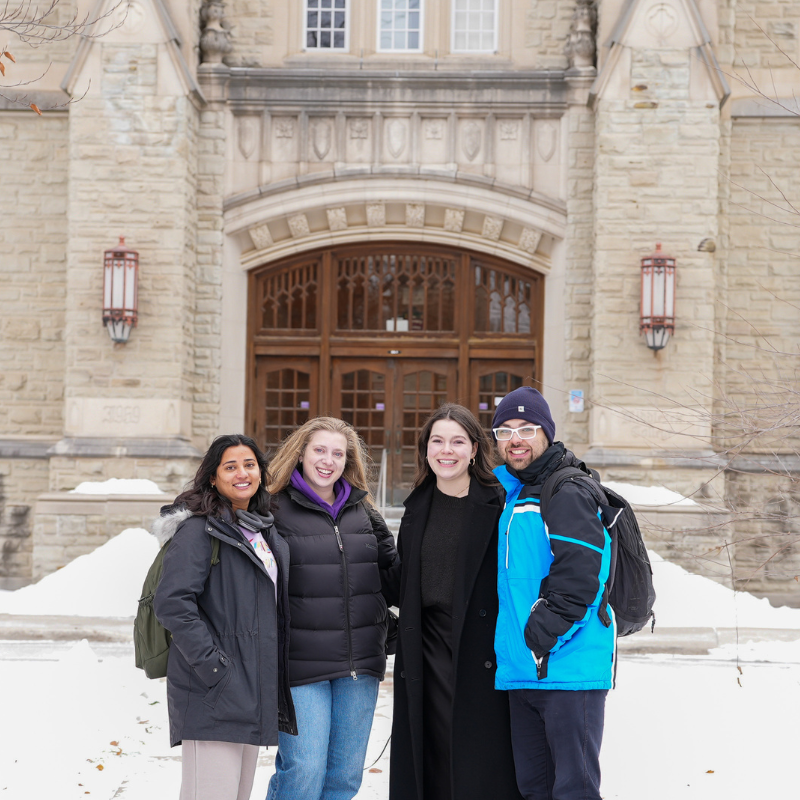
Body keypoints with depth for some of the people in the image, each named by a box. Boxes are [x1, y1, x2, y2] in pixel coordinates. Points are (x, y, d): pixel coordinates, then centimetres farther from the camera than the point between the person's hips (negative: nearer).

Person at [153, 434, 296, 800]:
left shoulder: (265, 531, 18)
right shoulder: (199, 529, -9)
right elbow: (172, 602, -19)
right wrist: (212, 666, -20)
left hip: (252, 694, 9)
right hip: (213, 694, -8)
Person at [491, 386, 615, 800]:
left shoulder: (568, 494, -10)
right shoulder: (515, 496, 19)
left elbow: (578, 577, -19)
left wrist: (542, 636, -19)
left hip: (568, 669, -9)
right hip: (523, 672, 9)